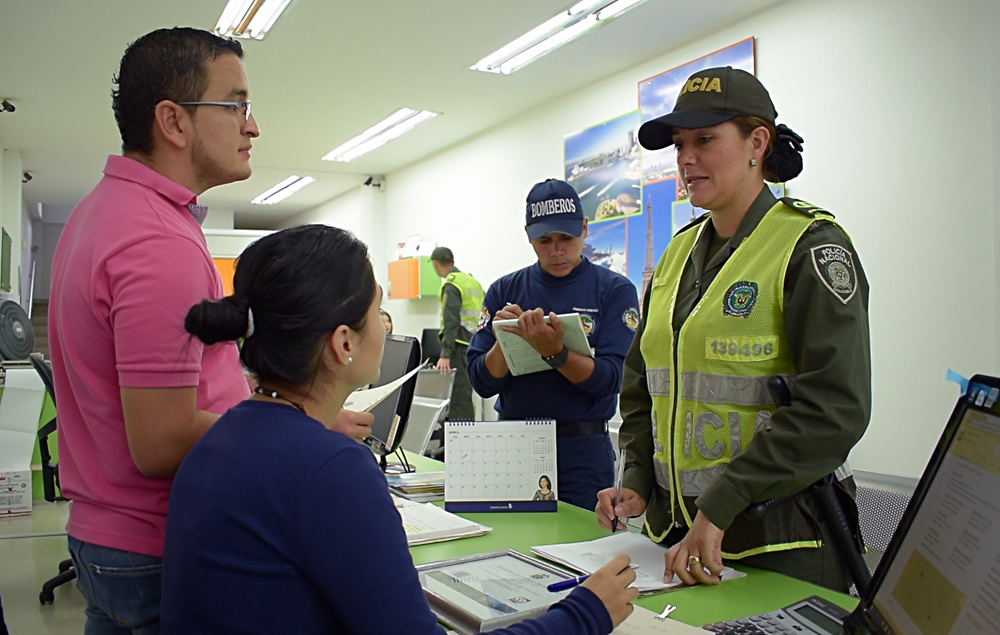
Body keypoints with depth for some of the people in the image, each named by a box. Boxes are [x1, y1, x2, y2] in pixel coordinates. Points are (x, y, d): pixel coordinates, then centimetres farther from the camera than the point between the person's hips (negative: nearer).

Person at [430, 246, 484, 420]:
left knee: (458, 396, -9)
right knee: (464, 394, 15)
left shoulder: (451, 285, -11)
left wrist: (445, 354, -22)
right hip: (474, 345, 9)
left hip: (460, 346, -9)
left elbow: (451, 322, -19)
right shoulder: (471, 280, 15)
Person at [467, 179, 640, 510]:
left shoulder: (614, 290, -4)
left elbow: (609, 380, -13)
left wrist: (554, 352, -28)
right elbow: (482, 382, 0)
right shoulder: (504, 291, 3)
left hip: (583, 451, -2)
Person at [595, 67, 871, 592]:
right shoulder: (680, 251, 10)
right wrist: (638, 481, 2)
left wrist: (719, 507, -24)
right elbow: (641, 380, 15)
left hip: (779, 535, -6)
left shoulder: (811, 247, -11)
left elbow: (834, 410, -21)